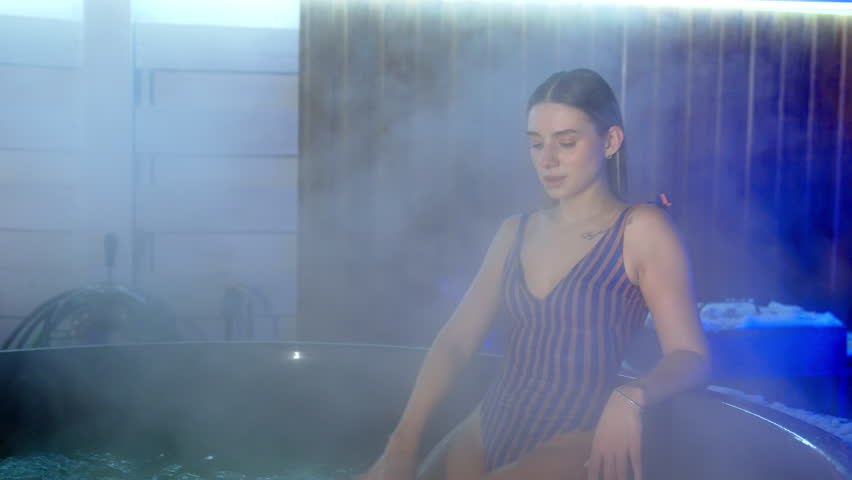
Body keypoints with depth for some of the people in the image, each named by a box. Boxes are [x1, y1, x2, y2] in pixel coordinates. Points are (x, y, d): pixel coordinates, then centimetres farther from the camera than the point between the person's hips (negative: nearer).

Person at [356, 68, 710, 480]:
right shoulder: (516, 232, 12)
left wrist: (629, 399, -30)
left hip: (573, 445, -4)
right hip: (487, 432, 5)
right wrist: (405, 438, -7)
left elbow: (690, 356, -9)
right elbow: (455, 340, 6)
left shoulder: (642, 229, -2)